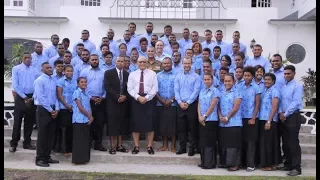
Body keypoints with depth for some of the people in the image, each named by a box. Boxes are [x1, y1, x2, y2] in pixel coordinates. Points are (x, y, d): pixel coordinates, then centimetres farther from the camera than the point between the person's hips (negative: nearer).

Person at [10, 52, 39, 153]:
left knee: (30, 122, 9)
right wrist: (24, 97, -9)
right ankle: (14, 144, 8)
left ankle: (27, 143, 20)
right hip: (20, 97, -3)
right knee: (17, 121, -1)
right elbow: (15, 85, -6)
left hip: (32, 98, 3)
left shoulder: (35, 71, 10)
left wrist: (33, 97, -5)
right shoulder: (16, 69, 0)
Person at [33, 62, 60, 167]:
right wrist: (50, 110, -13)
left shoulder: (53, 80, 12)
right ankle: (40, 159, 7)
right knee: (42, 135, -2)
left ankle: (47, 157, 21)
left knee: (51, 135, 10)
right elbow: (40, 98, -14)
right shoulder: (39, 81, -8)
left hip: (53, 110, 7)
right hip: (43, 110, -6)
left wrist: (56, 109, -1)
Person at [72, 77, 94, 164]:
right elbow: (80, 107, -13)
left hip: (87, 121, 7)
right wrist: (90, 116, -9)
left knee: (86, 140, 10)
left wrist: (90, 117, -5)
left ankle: (84, 158, 17)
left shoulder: (86, 94, 16)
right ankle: (79, 159, 4)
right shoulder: (77, 93, -7)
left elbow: (89, 107, 12)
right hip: (79, 120, -7)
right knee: (79, 140, -3)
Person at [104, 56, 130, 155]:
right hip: (112, 102, -3)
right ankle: (113, 146, 3)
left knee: (122, 124, 5)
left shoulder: (127, 74, 12)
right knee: (113, 124, -3)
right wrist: (117, 96, -15)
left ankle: (120, 145, 12)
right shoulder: (108, 73, 1)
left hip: (123, 102, 4)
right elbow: (107, 87, -8)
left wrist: (125, 96, -9)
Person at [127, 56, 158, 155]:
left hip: (148, 100, -1)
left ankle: (150, 146, 10)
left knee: (150, 123, 0)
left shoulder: (152, 74, 6)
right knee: (135, 123, 3)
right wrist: (138, 97, -13)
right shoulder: (132, 74, 10)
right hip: (136, 100, 1)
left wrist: (146, 97, -13)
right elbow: (130, 88, 1)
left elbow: (155, 88, -2)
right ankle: (136, 146, 12)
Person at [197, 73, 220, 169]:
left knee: (210, 142, -3)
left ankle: (210, 163, 4)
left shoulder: (215, 91, -5)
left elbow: (213, 105, -11)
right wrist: (200, 116, -4)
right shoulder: (202, 91, 14)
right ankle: (203, 162, 19)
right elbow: (199, 105, 9)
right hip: (201, 121, 6)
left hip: (211, 120, -6)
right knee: (202, 142, 10)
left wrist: (205, 116, -11)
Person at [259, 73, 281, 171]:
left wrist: (269, 121, -19)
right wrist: (265, 121, 10)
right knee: (263, 142, 11)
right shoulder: (264, 90, 15)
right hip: (262, 120, 7)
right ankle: (265, 163, 20)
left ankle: (270, 164, 7)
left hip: (270, 121, -7)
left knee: (268, 143, -2)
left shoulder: (274, 91, -8)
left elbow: (274, 107, -14)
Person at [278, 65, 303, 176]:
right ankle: (288, 164, 22)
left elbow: (296, 102, -16)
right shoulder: (283, 87, 14)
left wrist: (286, 114, -14)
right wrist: (280, 113, -4)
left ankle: (296, 167, -1)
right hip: (283, 117, 7)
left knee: (293, 142, -6)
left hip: (293, 117, -7)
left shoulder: (297, 86, -8)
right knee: (285, 142, 11)